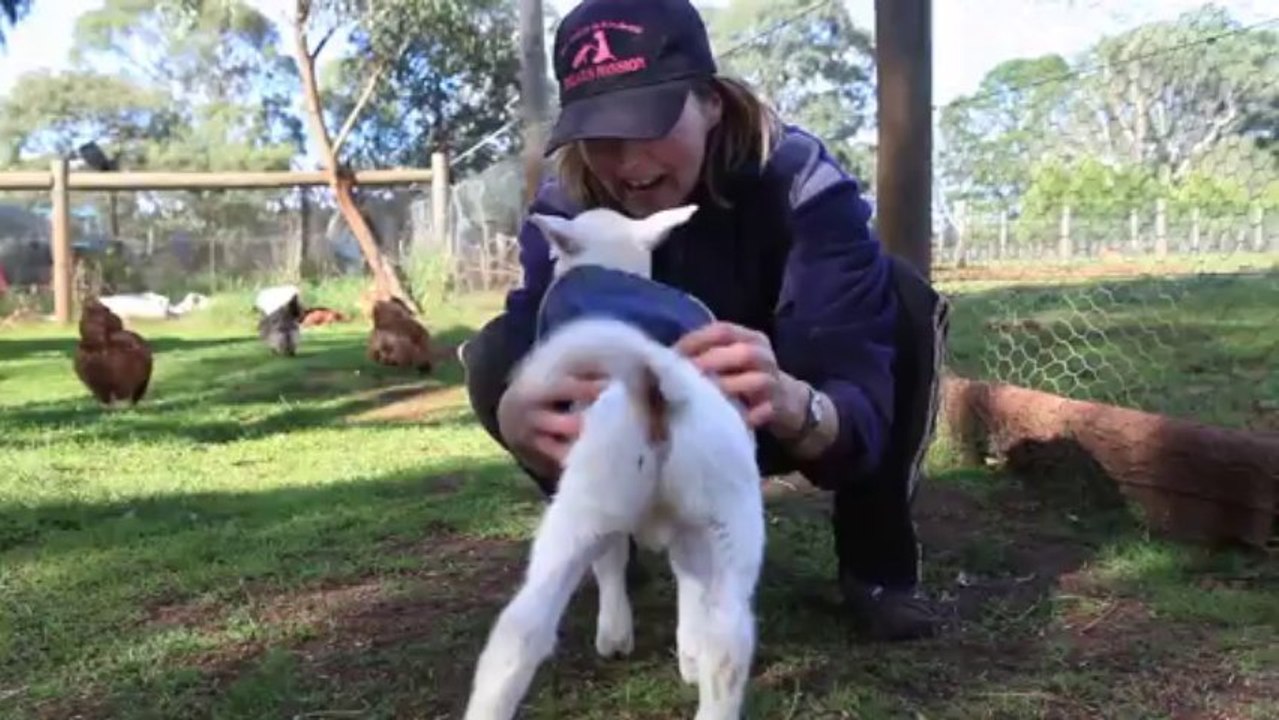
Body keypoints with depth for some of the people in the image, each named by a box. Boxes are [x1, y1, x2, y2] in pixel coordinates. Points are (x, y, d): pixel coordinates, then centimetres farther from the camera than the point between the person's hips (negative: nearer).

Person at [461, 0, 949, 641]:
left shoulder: (800, 185, -31)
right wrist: (523, 418, -61)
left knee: (900, 305, -31)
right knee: (496, 360, -23)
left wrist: (789, 401, -65)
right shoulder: (564, 206, -22)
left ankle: (875, 561, -11)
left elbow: (859, 412, -41)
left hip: (776, 419, -2)